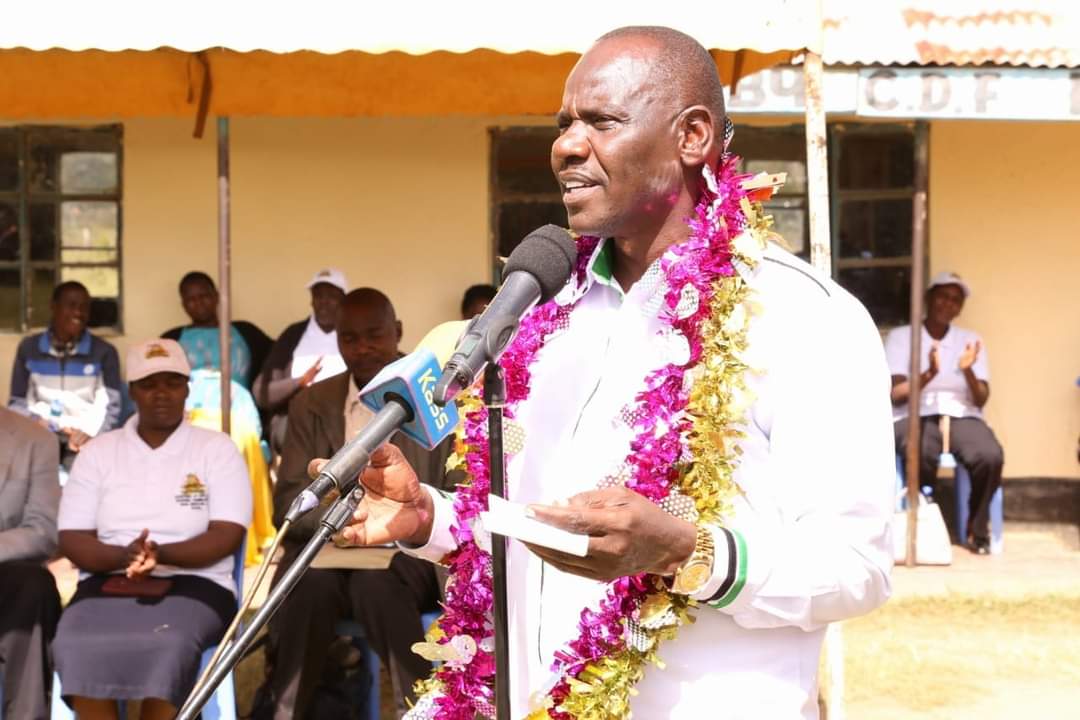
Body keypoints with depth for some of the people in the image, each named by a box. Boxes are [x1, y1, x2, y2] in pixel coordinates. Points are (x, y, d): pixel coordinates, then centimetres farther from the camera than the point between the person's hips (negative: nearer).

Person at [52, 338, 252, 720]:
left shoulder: (217, 448, 7)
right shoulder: (97, 452, 13)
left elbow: (227, 536, -3)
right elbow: (72, 540, 6)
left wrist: (162, 554, -20)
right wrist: (124, 556, -15)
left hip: (193, 584, -2)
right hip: (107, 583, 2)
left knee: (166, 645, -35)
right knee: (75, 646, -31)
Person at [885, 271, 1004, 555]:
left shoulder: (971, 340, 14)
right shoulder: (900, 336, 6)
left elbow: (981, 400, 5)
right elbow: (894, 395, -5)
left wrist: (968, 371, -15)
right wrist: (929, 374, -21)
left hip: (962, 416, 3)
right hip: (915, 416, -3)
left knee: (991, 456, -31)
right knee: (923, 455, -39)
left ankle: (977, 530, -9)